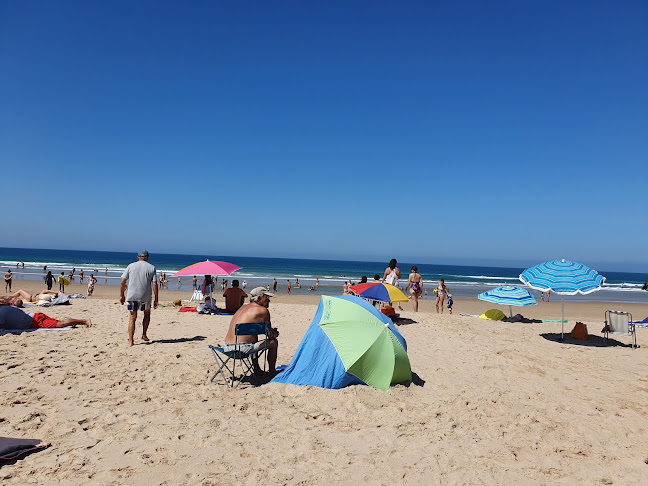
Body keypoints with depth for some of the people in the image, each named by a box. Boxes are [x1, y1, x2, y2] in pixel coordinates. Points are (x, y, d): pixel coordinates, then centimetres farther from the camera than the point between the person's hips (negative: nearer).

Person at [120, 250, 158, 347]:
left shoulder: (131, 266, 7)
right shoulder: (151, 268, 4)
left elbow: (123, 282, 4)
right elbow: (155, 284, -3)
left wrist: (122, 295, 14)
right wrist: (156, 299, 1)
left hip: (132, 296, 1)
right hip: (146, 297, 0)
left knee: (132, 318, 8)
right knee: (147, 314, 23)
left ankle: (131, 341, 6)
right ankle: (144, 335, 19)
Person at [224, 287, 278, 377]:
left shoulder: (244, 307, 18)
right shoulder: (263, 310, -7)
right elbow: (270, 335, -1)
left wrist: (271, 329, 27)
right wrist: (275, 333, 20)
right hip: (241, 349, -9)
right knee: (273, 342, 9)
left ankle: (257, 369, 46)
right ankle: (272, 372, 24)